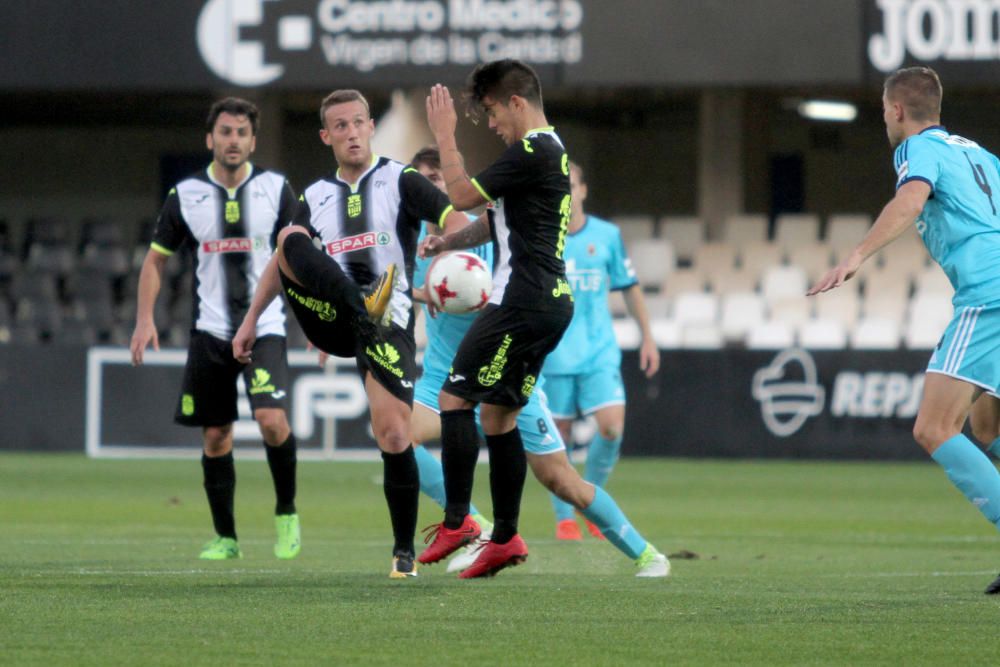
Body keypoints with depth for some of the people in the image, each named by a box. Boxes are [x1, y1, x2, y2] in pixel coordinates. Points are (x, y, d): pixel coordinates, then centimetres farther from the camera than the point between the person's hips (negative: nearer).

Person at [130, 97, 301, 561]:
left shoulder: (276, 190, 0)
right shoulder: (186, 195, 1)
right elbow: (157, 258, 10)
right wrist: (145, 318, 1)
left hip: (265, 326, -2)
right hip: (210, 329, 2)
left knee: (272, 421, -19)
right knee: (215, 436, 4)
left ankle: (286, 514, 3)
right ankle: (225, 537, 16)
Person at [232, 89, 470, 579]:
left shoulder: (401, 181, 4)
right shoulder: (314, 198, 16)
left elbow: (460, 224, -7)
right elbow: (284, 260, 25)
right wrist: (251, 321, 20)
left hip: (388, 323, -3)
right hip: (331, 317, 3)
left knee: (395, 439, -12)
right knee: (291, 238, -21)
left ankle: (404, 551, 5)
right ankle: (362, 309, -41)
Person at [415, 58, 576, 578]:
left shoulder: (531, 153, -13)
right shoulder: (551, 152, 19)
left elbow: (463, 195, -12)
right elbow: (500, 219, 28)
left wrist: (445, 136, -3)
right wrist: (450, 241, 16)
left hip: (522, 302, -10)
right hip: (551, 302, 10)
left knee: (455, 399, -7)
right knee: (497, 414, 12)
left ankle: (457, 521, -10)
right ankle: (505, 538, 12)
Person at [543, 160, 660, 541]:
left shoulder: (607, 235, 5)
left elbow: (629, 287, 14)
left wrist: (647, 337, 14)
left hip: (600, 352, 1)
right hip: (554, 354, -1)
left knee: (612, 427, -13)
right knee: (558, 435, 1)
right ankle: (564, 519, 15)